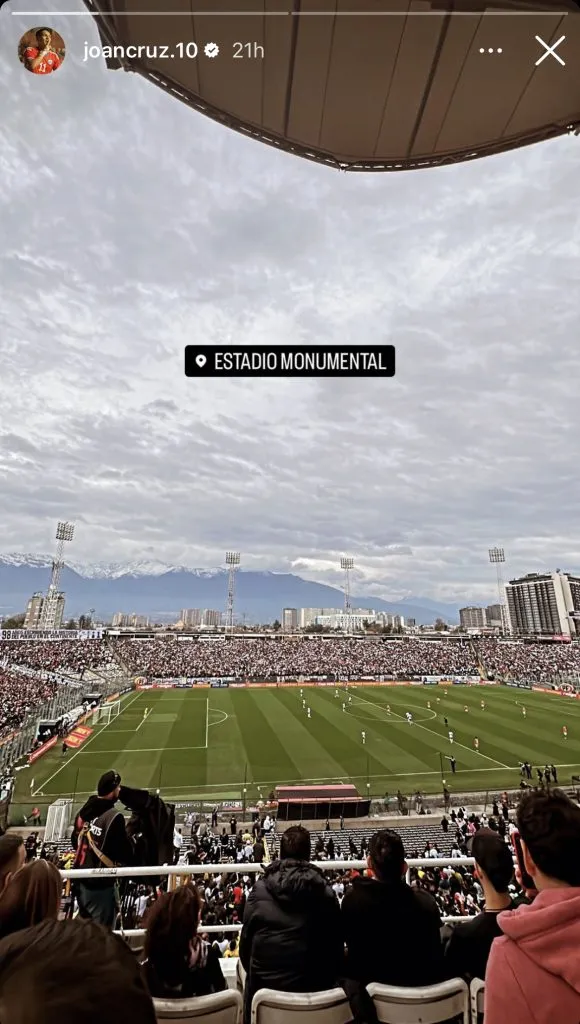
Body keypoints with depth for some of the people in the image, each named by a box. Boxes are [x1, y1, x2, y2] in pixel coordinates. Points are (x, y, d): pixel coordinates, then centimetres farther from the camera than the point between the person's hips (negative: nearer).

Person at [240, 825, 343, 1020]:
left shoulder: (260, 889, -10)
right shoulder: (324, 891, -11)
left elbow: (246, 937, 0)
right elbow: (335, 940, -2)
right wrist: (331, 979, 14)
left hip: (265, 984, 0)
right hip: (314, 985, 1)